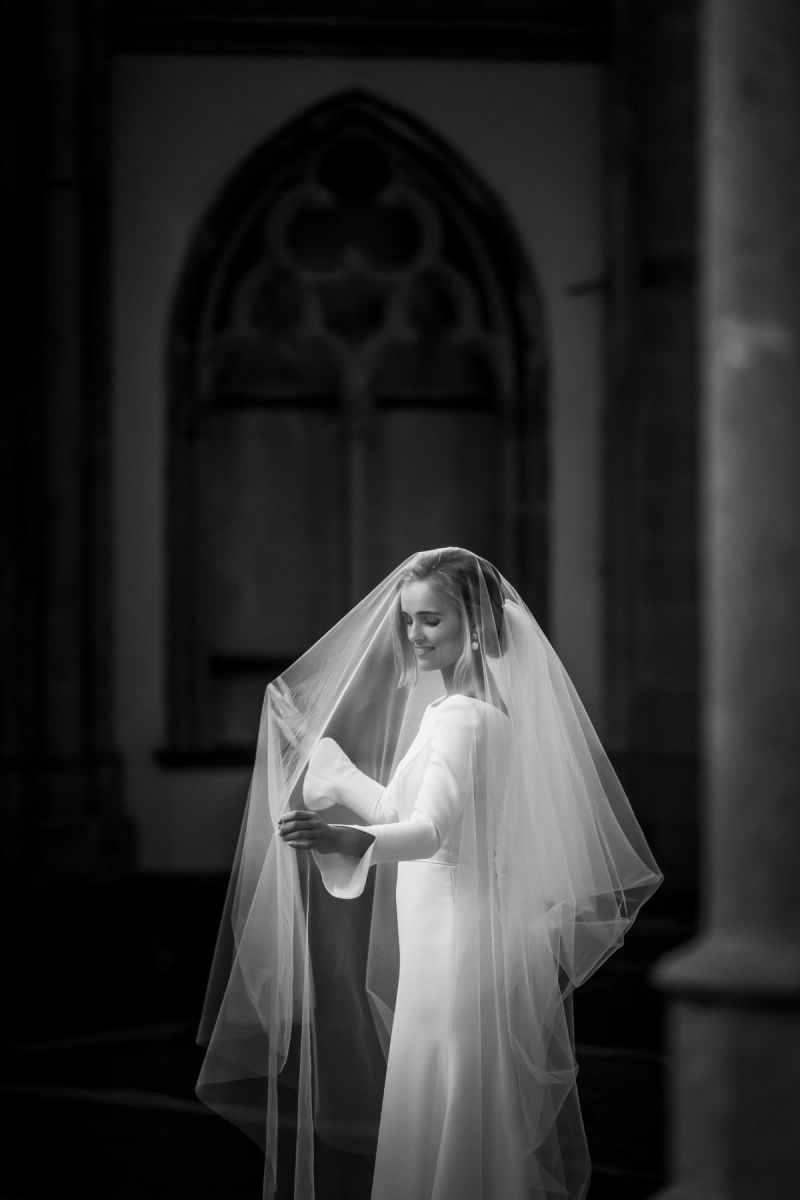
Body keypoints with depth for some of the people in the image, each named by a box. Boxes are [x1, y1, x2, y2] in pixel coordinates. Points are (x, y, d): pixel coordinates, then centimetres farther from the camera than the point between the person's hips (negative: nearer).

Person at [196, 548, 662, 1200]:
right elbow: (399, 806, 24)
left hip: (458, 936, -10)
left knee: (450, 1129, -4)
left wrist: (355, 840, -49)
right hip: (445, 929, 10)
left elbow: (430, 829, -31)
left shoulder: (465, 715, -16)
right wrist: (321, 754, 34)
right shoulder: (445, 703, 13)